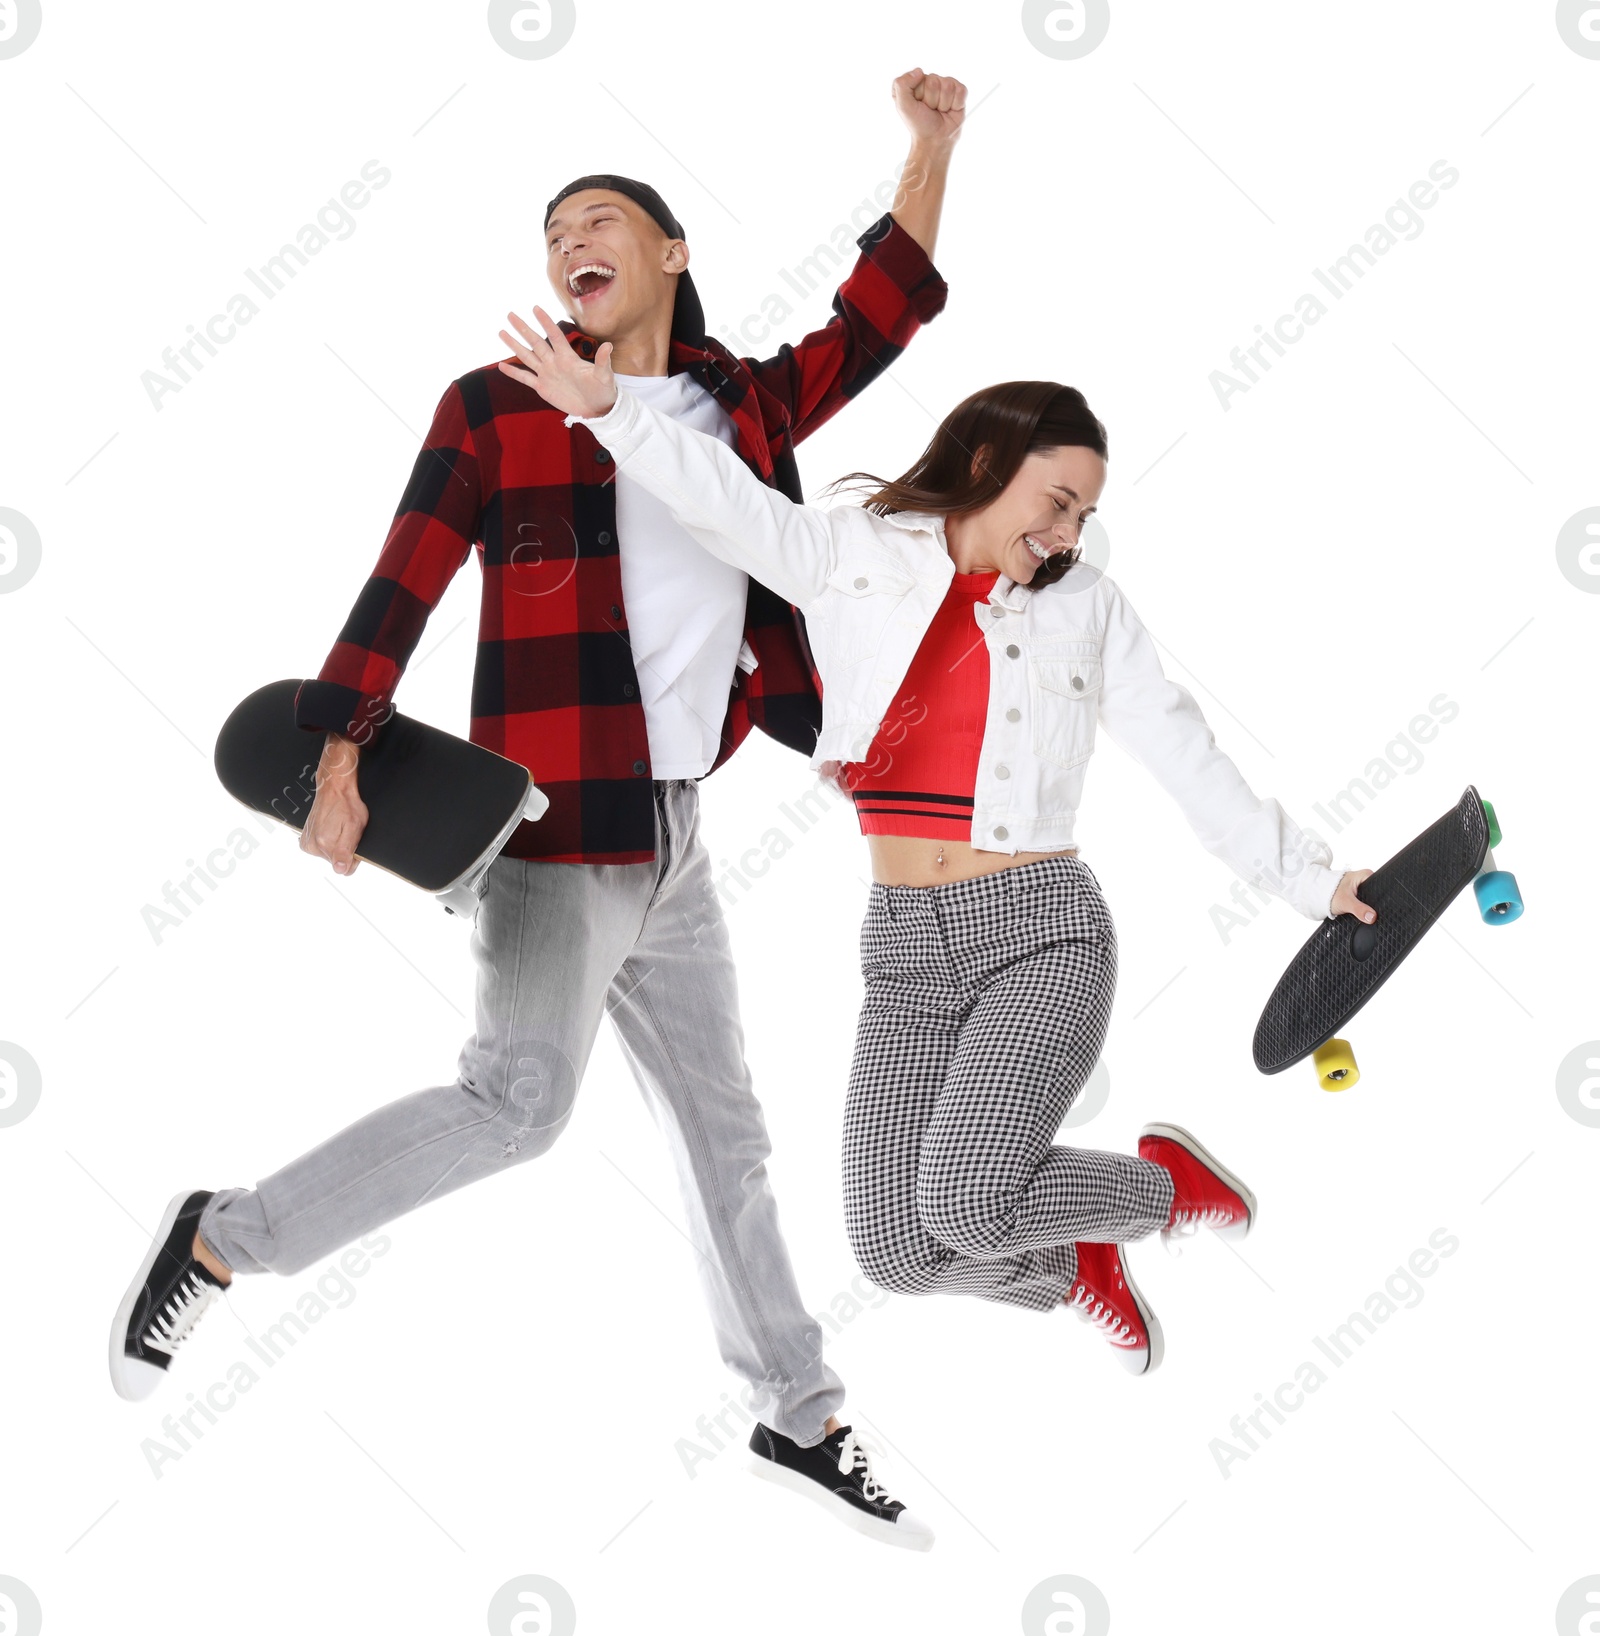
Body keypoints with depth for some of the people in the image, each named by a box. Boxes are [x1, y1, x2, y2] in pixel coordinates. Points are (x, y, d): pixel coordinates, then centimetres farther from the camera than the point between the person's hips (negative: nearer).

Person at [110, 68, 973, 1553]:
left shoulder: (745, 407, 12)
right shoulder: (496, 409, -1)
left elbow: (878, 318, 23)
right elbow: (401, 588, -8)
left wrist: (930, 147, 18)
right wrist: (340, 761, -19)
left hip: (671, 843, 6)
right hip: (551, 828, -6)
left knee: (721, 1128, 13)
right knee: (518, 1098, -24)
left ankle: (800, 1423, 24)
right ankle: (221, 1240, -8)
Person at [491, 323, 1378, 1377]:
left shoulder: (1088, 608, 5)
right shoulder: (855, 559, 4)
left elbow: (1188, 760, 8)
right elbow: (728, 501, -9)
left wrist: (1309, 879, 6)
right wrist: (609, 408, -24)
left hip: (1042, 934, -2)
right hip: (908, 947, 2)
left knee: (967, 1203, -22)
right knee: (897, 1248, -6)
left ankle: (1166, 1181, 9)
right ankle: (1076, 1268, 27)